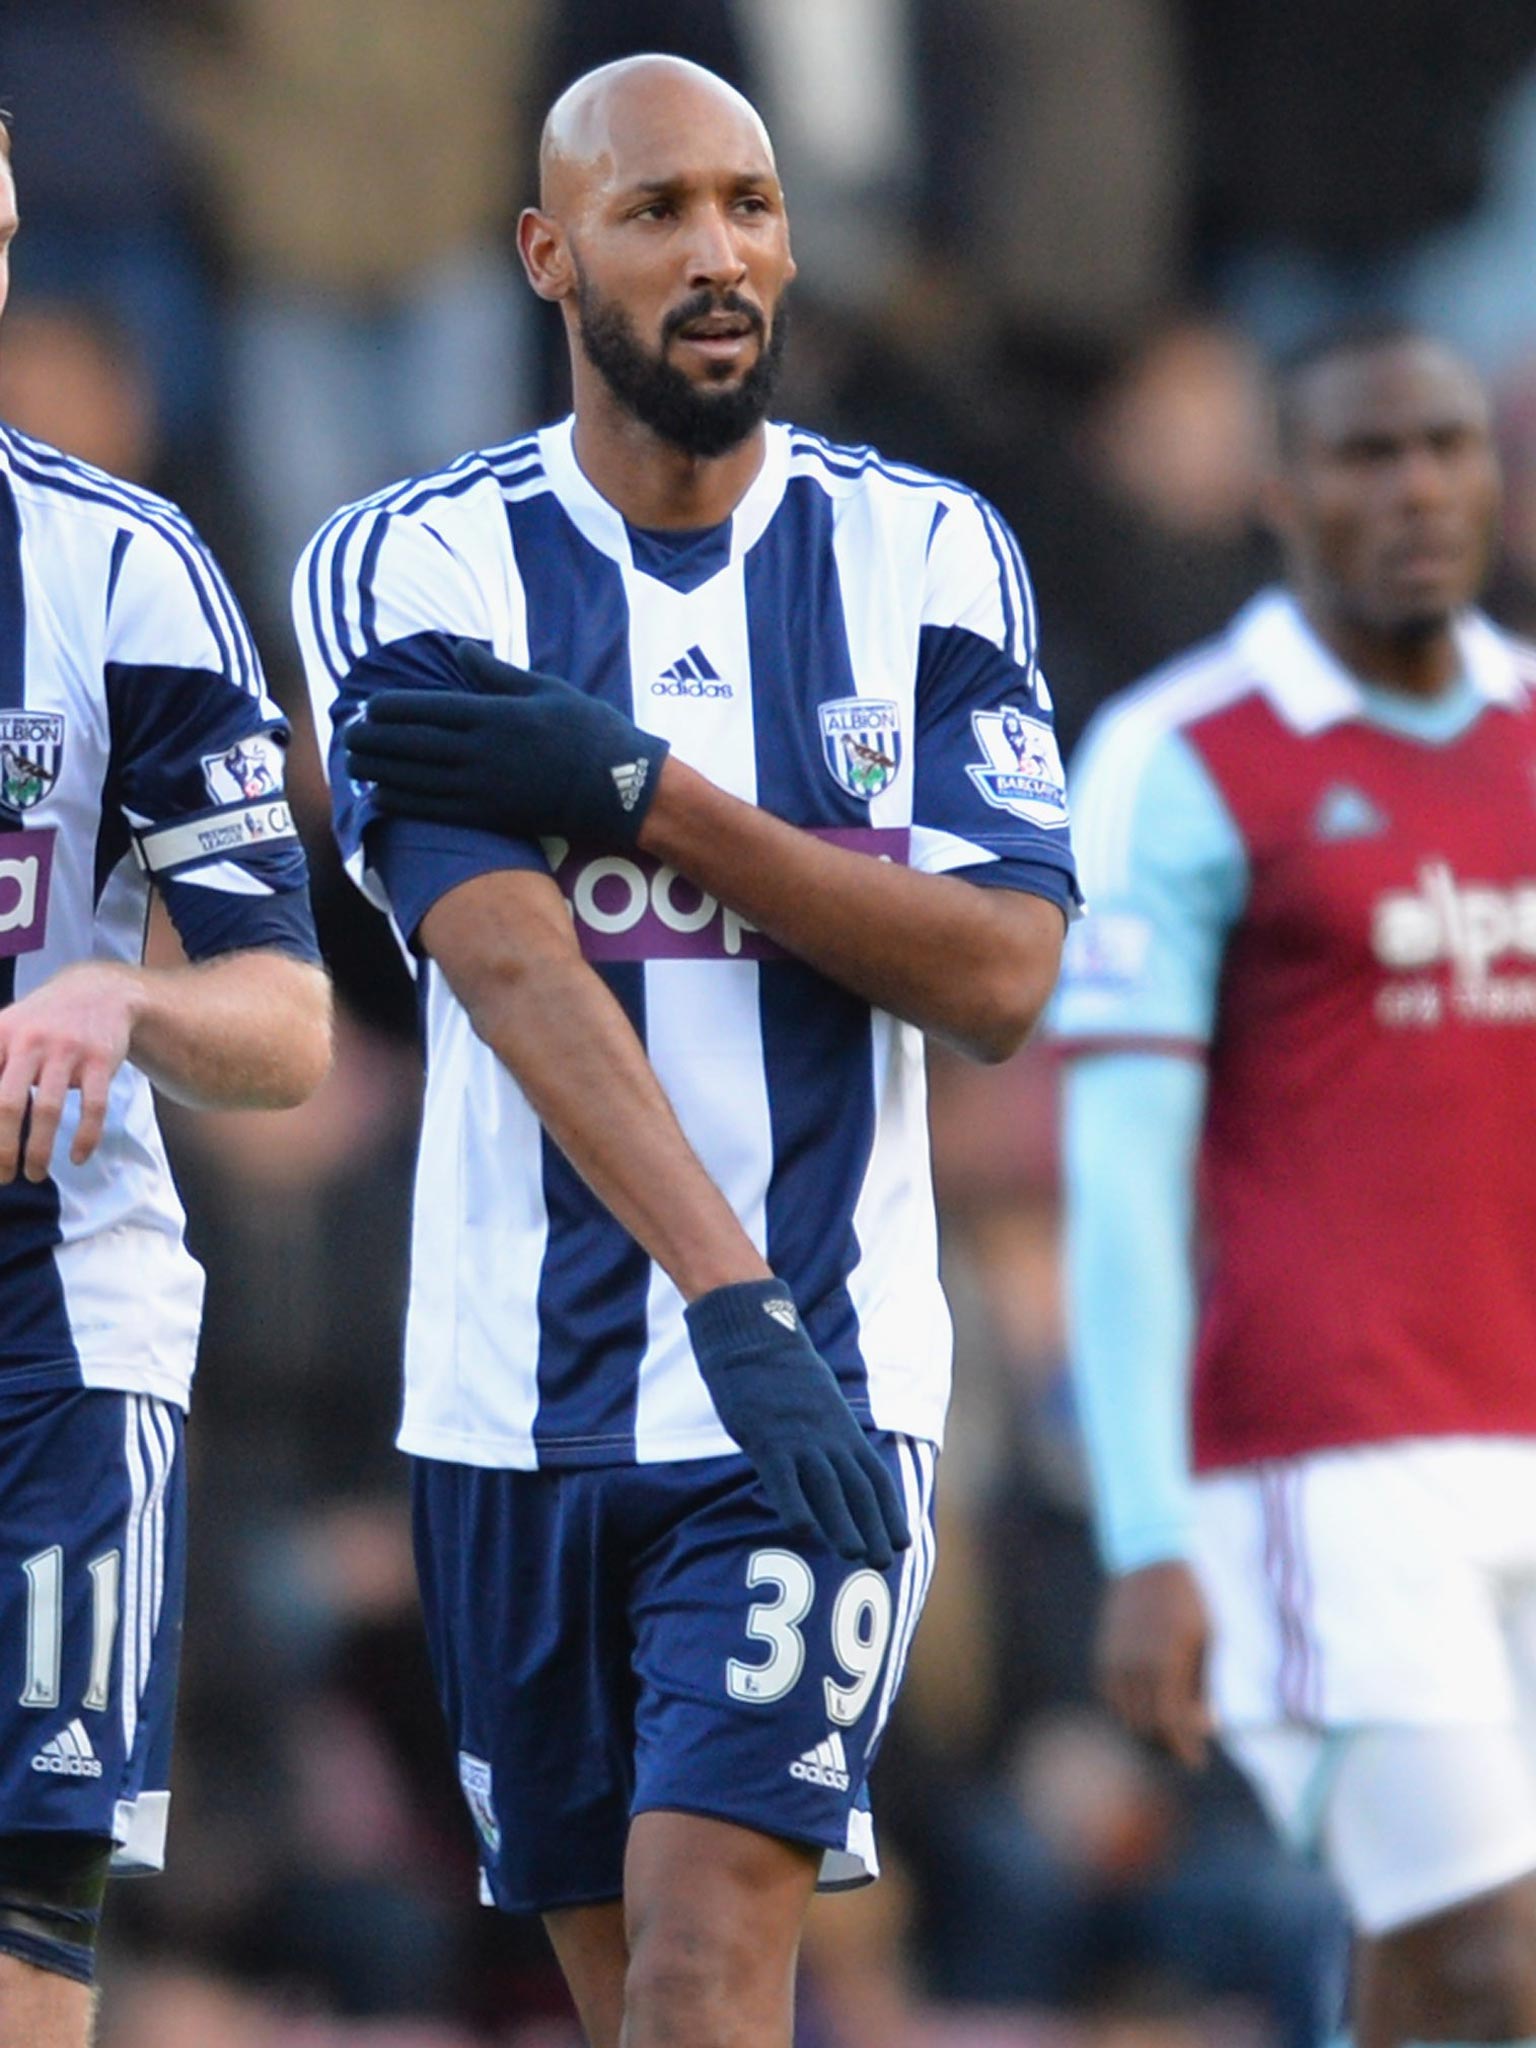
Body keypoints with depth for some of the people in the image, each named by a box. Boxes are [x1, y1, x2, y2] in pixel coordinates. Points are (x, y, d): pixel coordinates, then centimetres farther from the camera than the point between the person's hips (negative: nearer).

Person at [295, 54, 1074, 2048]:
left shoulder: (924, 555, 3)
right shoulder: (412, 571, -1)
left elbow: (1000, 971, -6)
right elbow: (514, 968, -14)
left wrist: (646, 793, -15)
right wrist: (732, 1302, -26)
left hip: (822, 1375, -1)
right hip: (524, 1388, 1)